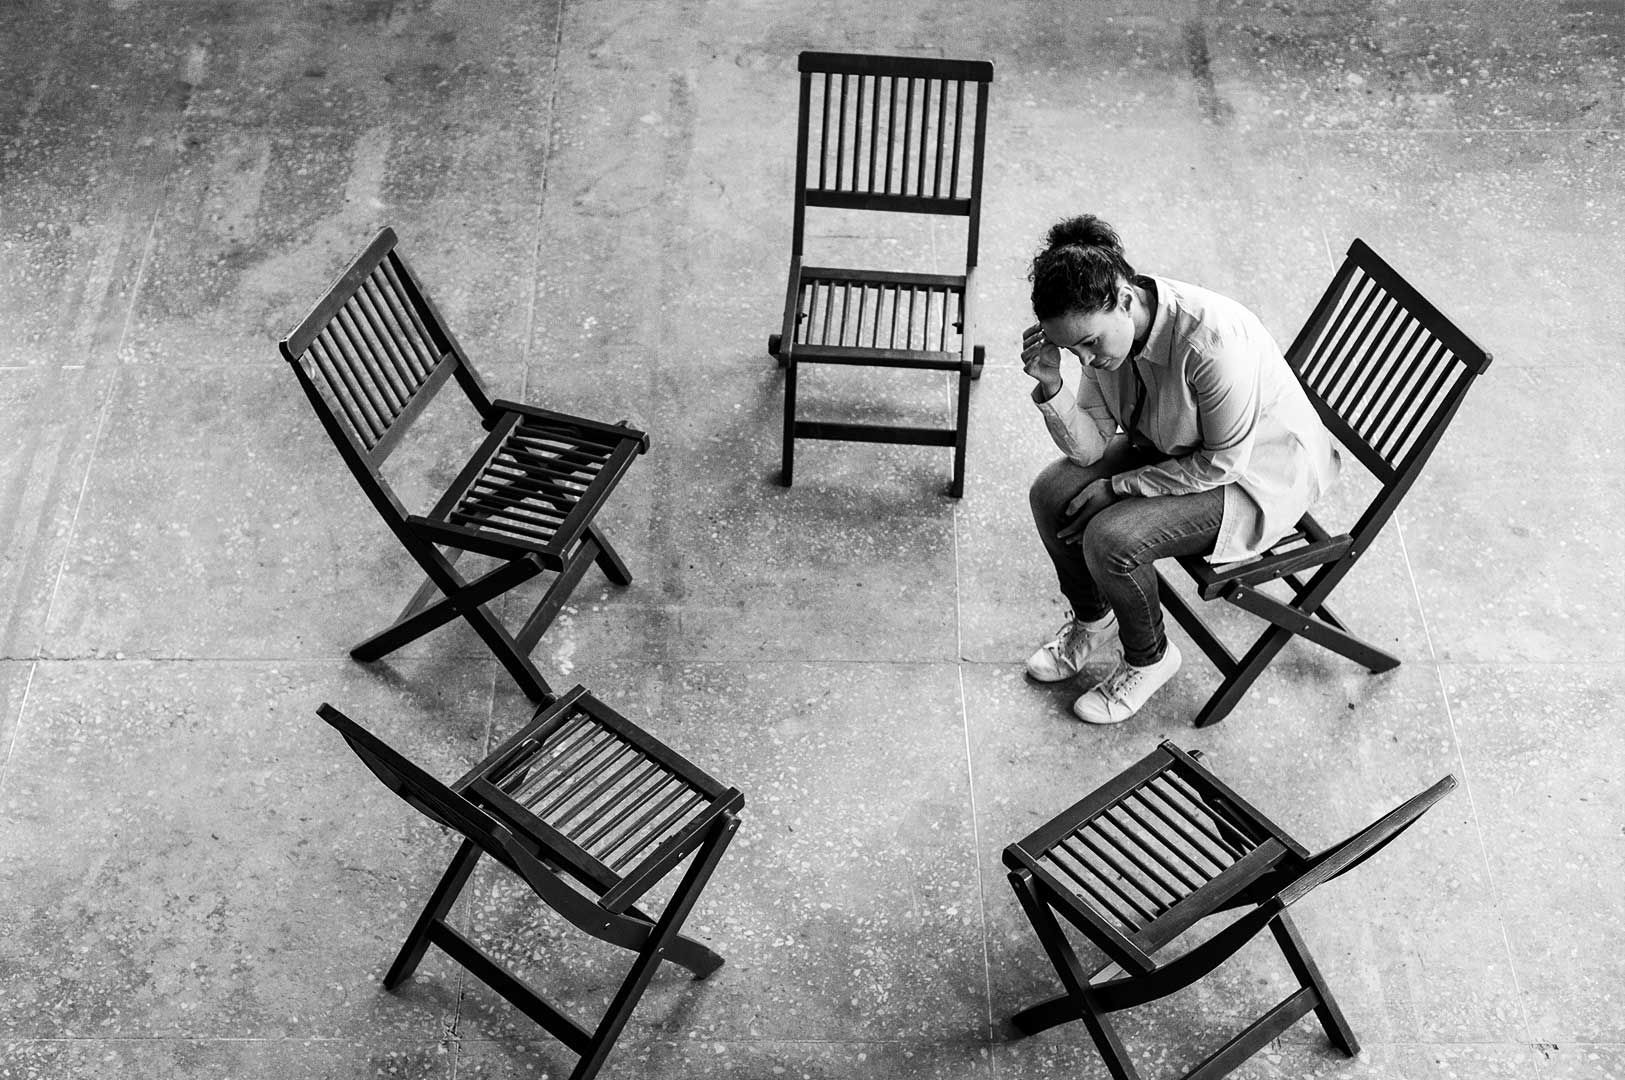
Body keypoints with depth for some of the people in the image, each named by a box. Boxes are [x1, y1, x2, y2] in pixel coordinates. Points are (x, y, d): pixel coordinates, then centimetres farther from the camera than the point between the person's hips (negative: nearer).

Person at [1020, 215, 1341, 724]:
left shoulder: (1212, 339, -37)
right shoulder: (1103, 326, -15)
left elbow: (1224, 463, -25)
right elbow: (1090, 448, -12)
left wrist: (1119, 486, -19)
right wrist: (1050, 386, -30)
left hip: (1256, 473, -7)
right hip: (1171, 447, 7)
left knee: (1110, 538, -24)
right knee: (1052, 493, -8)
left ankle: (1149, 658, 6)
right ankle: (1092, 622, 18)